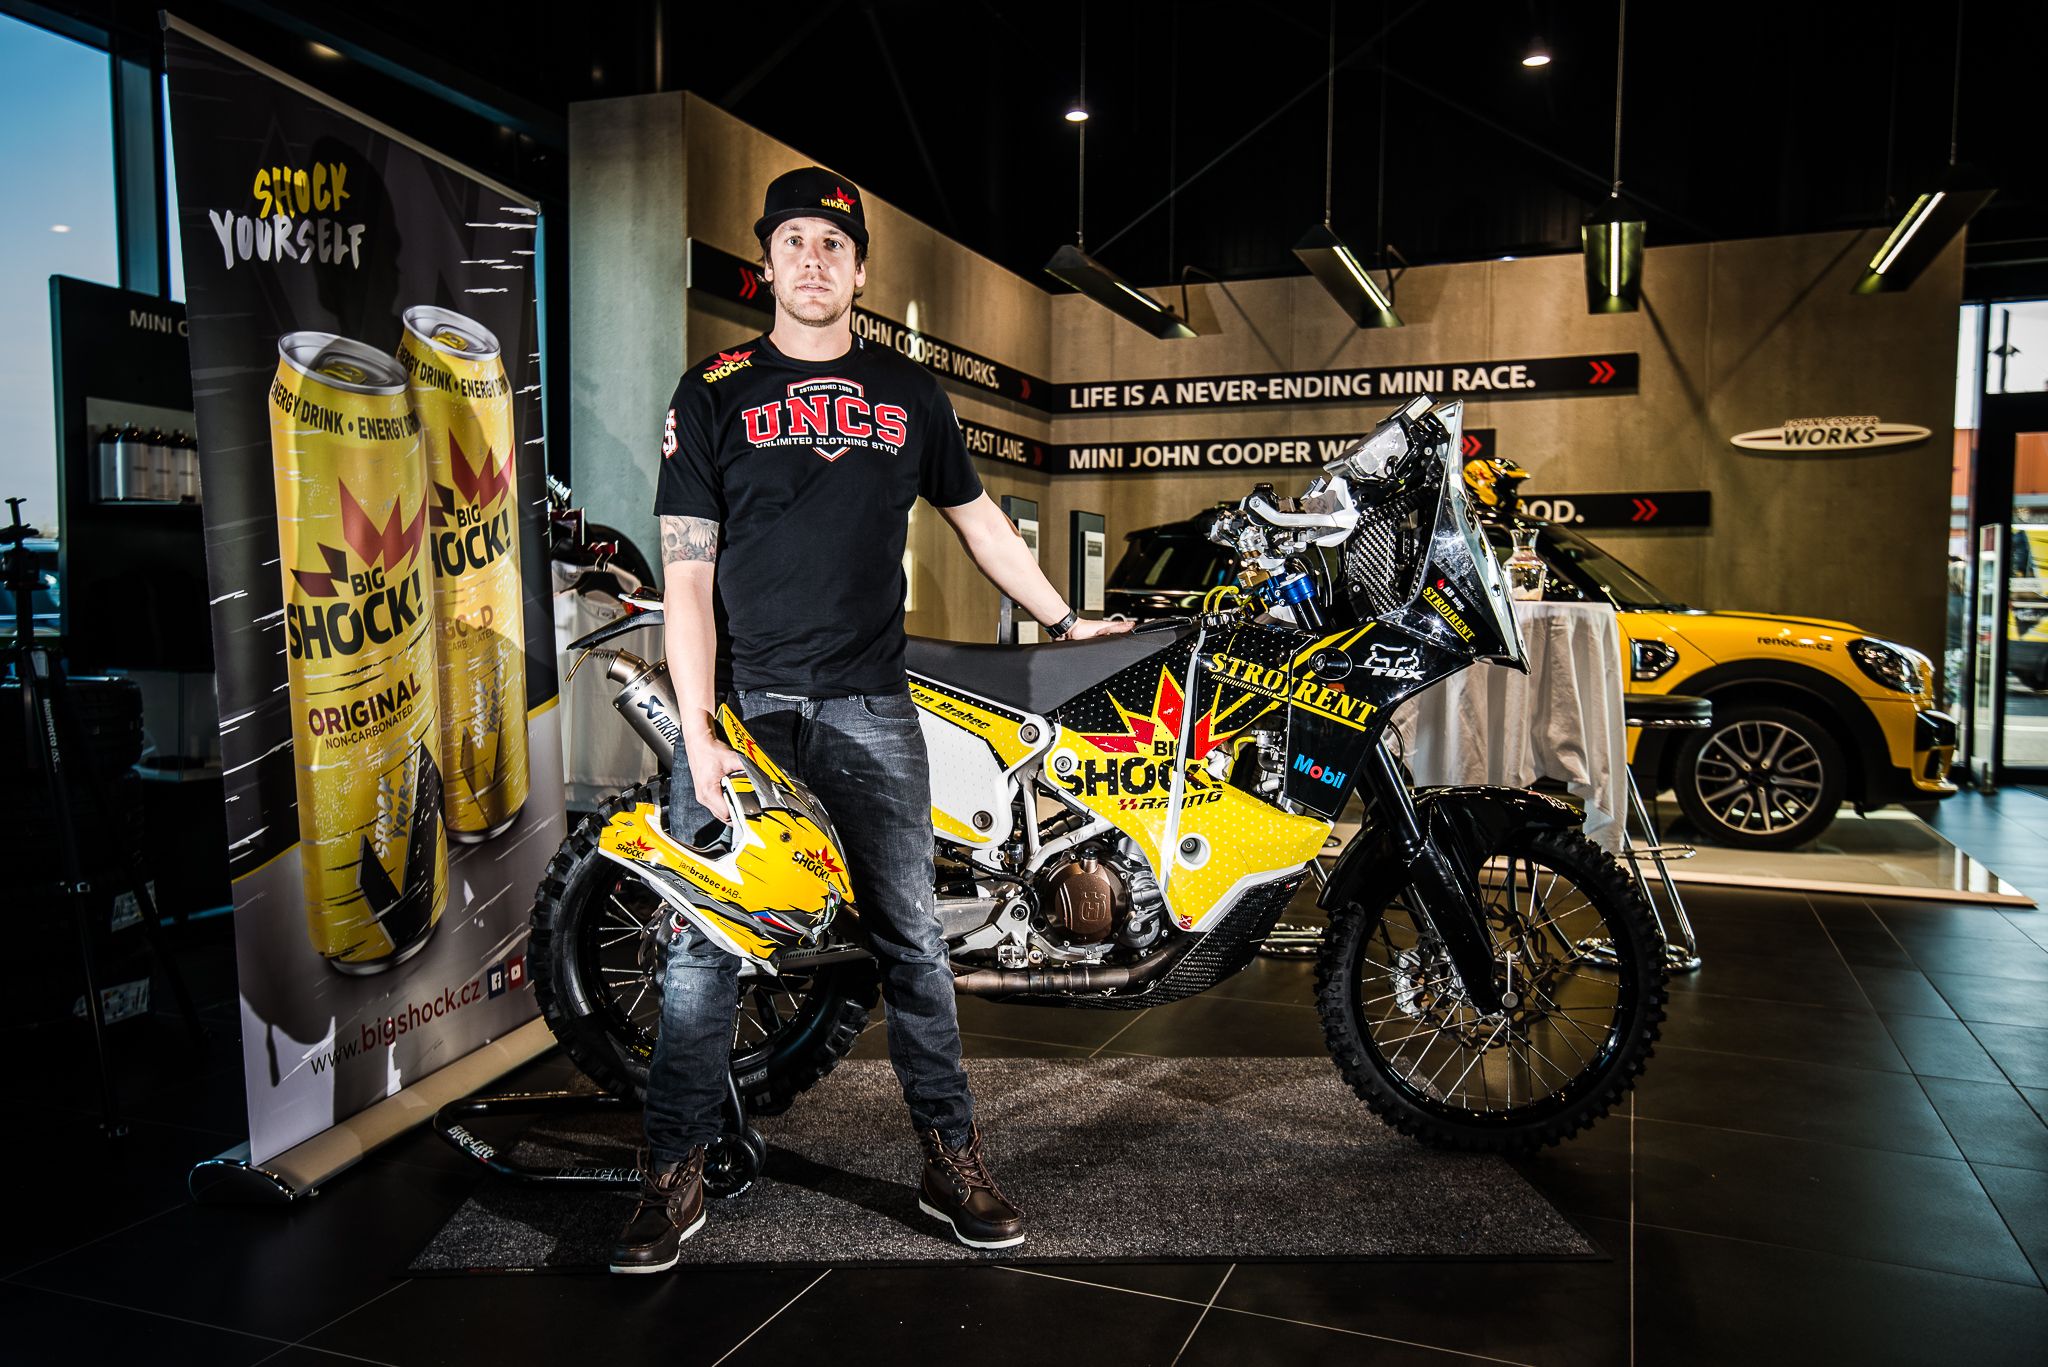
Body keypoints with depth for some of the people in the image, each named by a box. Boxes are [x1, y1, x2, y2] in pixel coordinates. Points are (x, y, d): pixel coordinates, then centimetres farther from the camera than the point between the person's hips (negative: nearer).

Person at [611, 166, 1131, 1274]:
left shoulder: (909, 393, 13)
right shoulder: (713, 393, 5)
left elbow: (977, 519, 26)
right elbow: (687, 573, -1)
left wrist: (1063, 620, 26)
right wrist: (700, 736, -9)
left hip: (867, 704, 2)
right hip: (741, 702, -1)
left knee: (911, 939, 3)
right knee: (702, 944, 1)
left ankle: (951, 1162, 15)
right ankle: (675, 1177, 16)